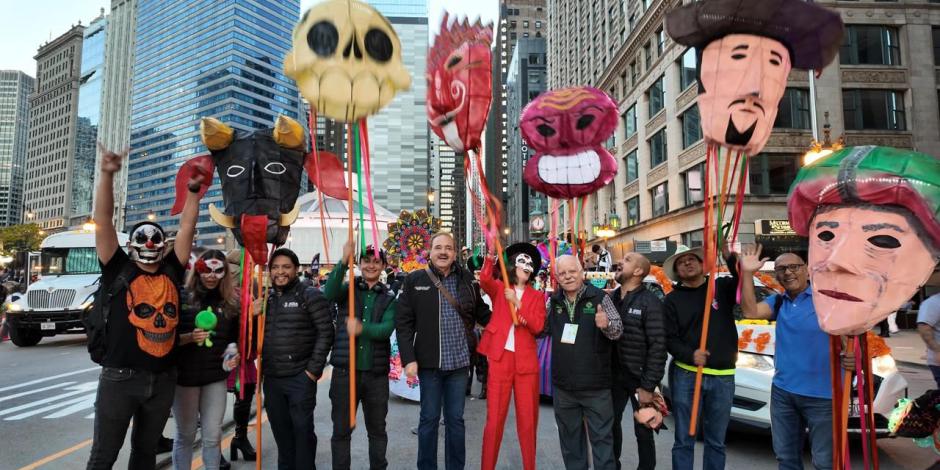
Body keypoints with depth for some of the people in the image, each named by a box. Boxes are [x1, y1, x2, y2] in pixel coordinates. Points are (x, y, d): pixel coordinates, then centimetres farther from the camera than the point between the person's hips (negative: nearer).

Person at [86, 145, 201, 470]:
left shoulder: (172, 271, 6)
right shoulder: (119, 270, -1)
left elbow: (187, 226, 5)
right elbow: (103, 221, -7)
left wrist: (193, 190, -1)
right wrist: (107, 174, -15)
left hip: (163, 378, 3)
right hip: (120, 377, -3)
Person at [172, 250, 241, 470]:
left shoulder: (231, 302, 3)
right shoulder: (182, 297, -7)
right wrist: (190, 337, -23)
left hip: (216, 377, 2)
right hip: (184, 375, -2)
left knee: (213, 436, 7)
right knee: (186, 434, 10)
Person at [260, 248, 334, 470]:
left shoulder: (310, 296, -6)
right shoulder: (266, 298, 11)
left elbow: (325, 333, -10)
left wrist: (314, 369, -14)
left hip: (300, 378, -5)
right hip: (271, 378, 6)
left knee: (302, 429, 4)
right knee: (280, 431, 17)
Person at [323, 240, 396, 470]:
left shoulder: (388, 299, 5)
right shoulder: (348, 290, 4)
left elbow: (386, 329, -11)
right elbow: (329, 294, -19)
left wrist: (362, 328, -30)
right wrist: (343, 262, -31)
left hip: (376, 373, 1)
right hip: (344, 370, -1)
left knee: (377, 429, 14)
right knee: (341, 429, 9)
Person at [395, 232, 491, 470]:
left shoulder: (467, 279, 2)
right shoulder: (414, 280, -4)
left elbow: (482, 314, 10)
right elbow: (403, 323, -5)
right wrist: (409, 358, -10)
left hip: (459, 361, 2)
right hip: (429, 362, -2)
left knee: (455, 419, 15)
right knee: (429, 418, 12)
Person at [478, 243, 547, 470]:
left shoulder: (537, 296, 10)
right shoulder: (499, 288, 6)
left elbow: (538, 326, -5)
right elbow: (484, 280, -17)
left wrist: (517, 303, -12)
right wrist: (491, 257, -30)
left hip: (526, 360, 2)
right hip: (500, 357, -2)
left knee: (528, 419, 9)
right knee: (494, 417, 2)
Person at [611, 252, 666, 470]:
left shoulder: (650, 302, -14)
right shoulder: (611, 298, 4)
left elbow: (658, 346, -17)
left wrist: (648, 386, -17)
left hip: (638, 378, -5)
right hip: (614, 375, 5)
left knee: (643, 430, 10)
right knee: (611, 423, 16)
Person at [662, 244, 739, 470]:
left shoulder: (722, 287, 6)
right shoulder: (672, 299, 4)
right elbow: (669, 339, -2)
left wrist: (728, 253, -25)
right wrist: (690, 355, -20)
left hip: (723, 377, 1)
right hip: (685, 375, -1)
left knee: (716, 441, 14)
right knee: (684, 440, 6)